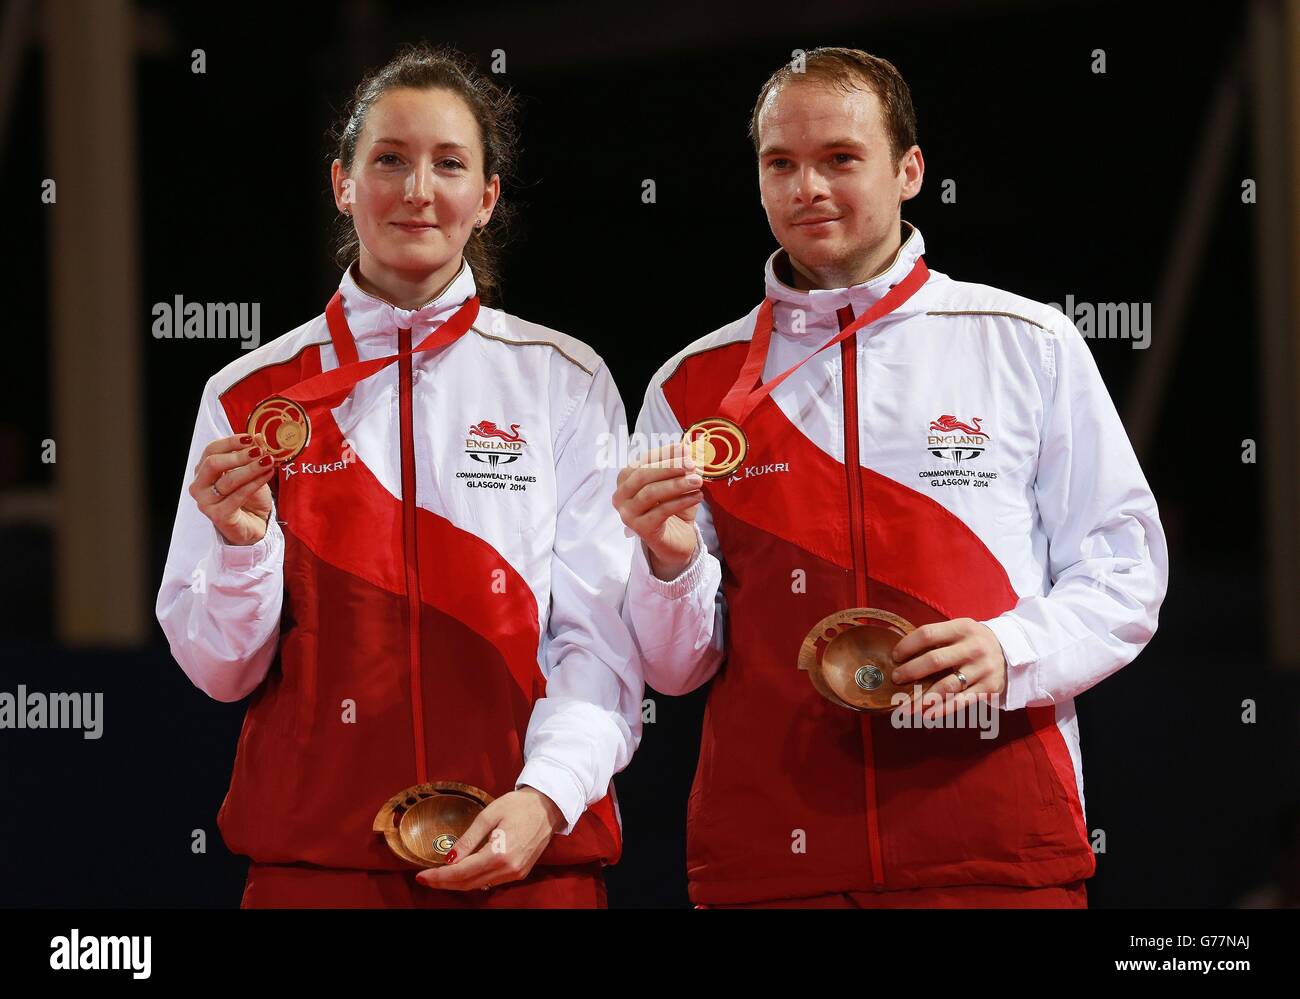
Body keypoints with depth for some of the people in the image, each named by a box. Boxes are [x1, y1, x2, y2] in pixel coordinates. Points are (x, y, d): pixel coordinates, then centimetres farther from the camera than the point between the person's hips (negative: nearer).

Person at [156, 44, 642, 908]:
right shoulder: (251, 397, 4)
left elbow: (604, 638, -5)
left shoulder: (564, 383, 3)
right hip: (311, 859, 1)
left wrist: (544, 798, -20)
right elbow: (222, 672, 4)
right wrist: (241, 545, -15)